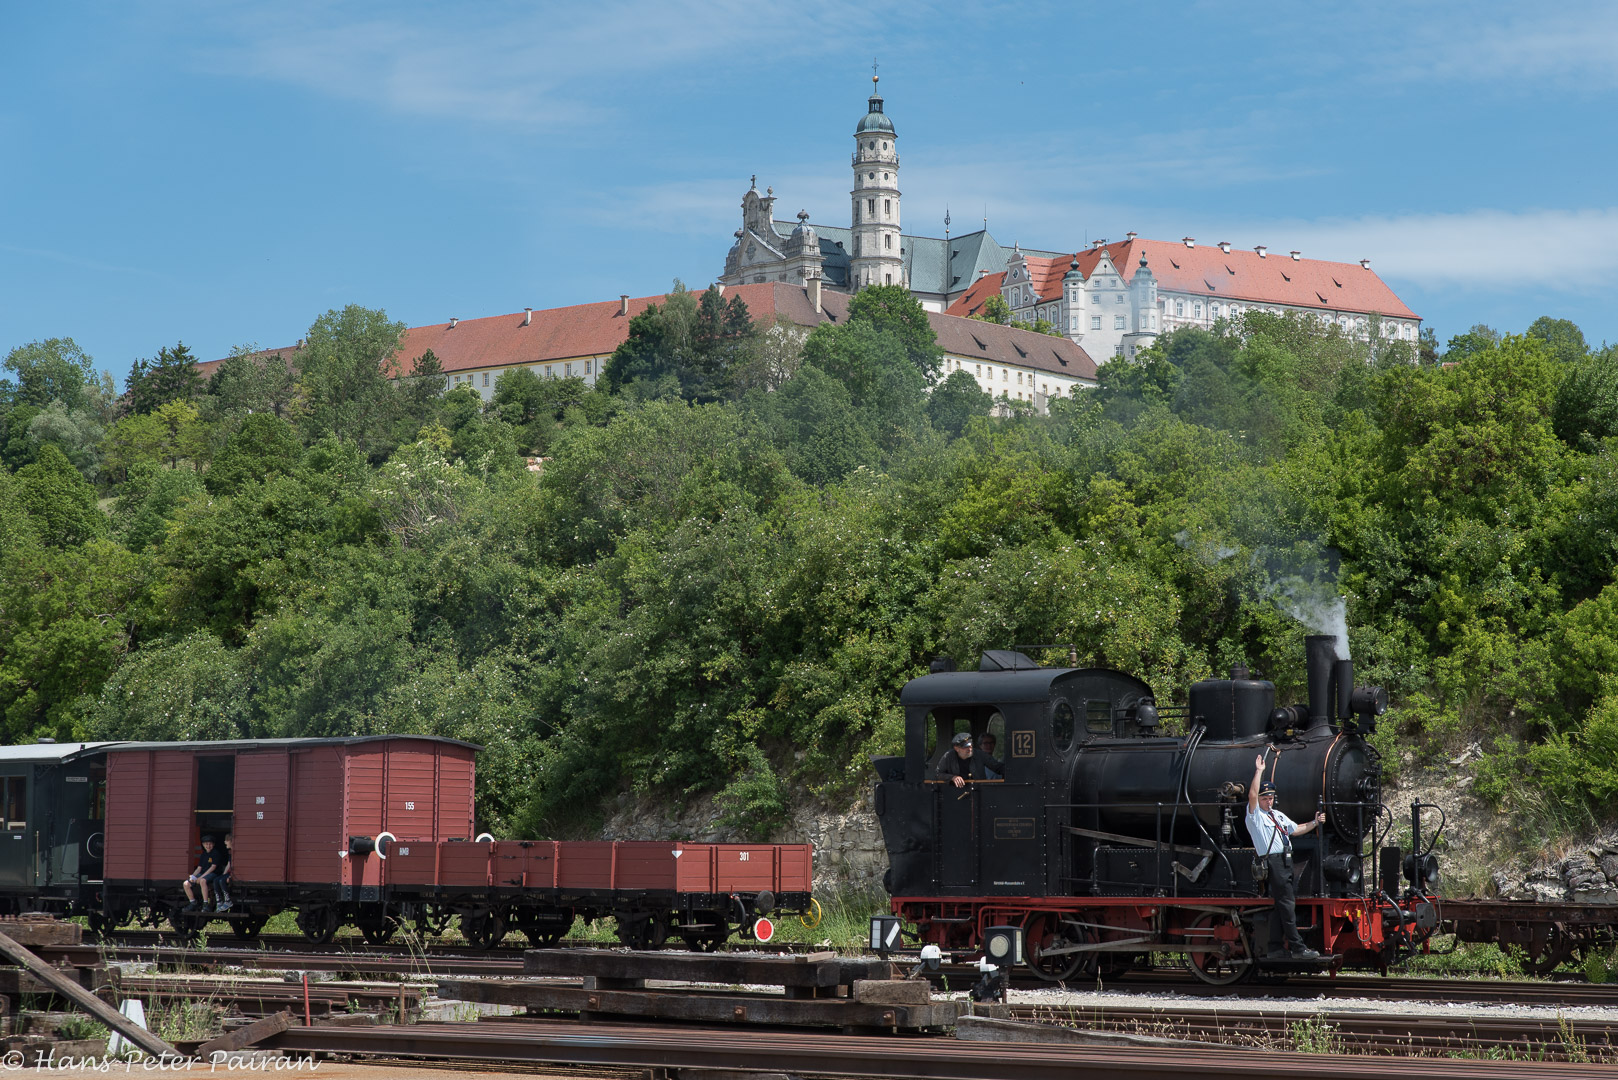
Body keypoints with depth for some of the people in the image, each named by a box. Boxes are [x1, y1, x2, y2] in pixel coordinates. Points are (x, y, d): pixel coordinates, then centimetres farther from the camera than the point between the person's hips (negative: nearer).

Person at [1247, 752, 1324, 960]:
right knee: (1287, 904, -12)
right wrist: (1259, 771, -13)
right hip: (1272, 862, -9)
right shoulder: (1255, 815, -1)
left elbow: (1295, 830, 31)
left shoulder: (1278, 815, 24)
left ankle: (1274, 949, 12)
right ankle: (1297, 948, -15)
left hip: (1286, 862, 9)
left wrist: (1314, 823, 19)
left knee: (1282, 905, 8)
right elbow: (1252, 795, -15)